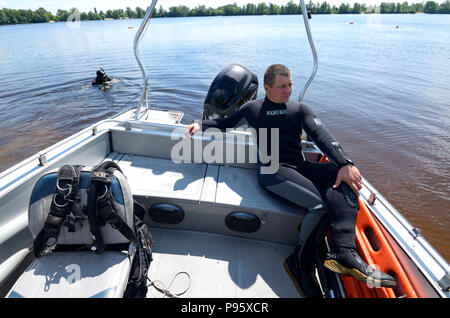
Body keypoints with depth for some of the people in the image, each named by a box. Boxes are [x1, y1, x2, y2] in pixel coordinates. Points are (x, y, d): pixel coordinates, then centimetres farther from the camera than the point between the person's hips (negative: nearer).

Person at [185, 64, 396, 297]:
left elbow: (320, 135, 2)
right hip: (272, 170, -4)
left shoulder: (300, 109, 18)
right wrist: (200, 125, 2)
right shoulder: (252, 108, 15)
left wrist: (344, 163, -15)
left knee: (343, 177, -25)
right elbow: (224, 122, 24)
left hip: (300, 167, 4)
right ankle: (299, 263, -11)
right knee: (321, 203, -26)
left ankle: (343, 251, -35)